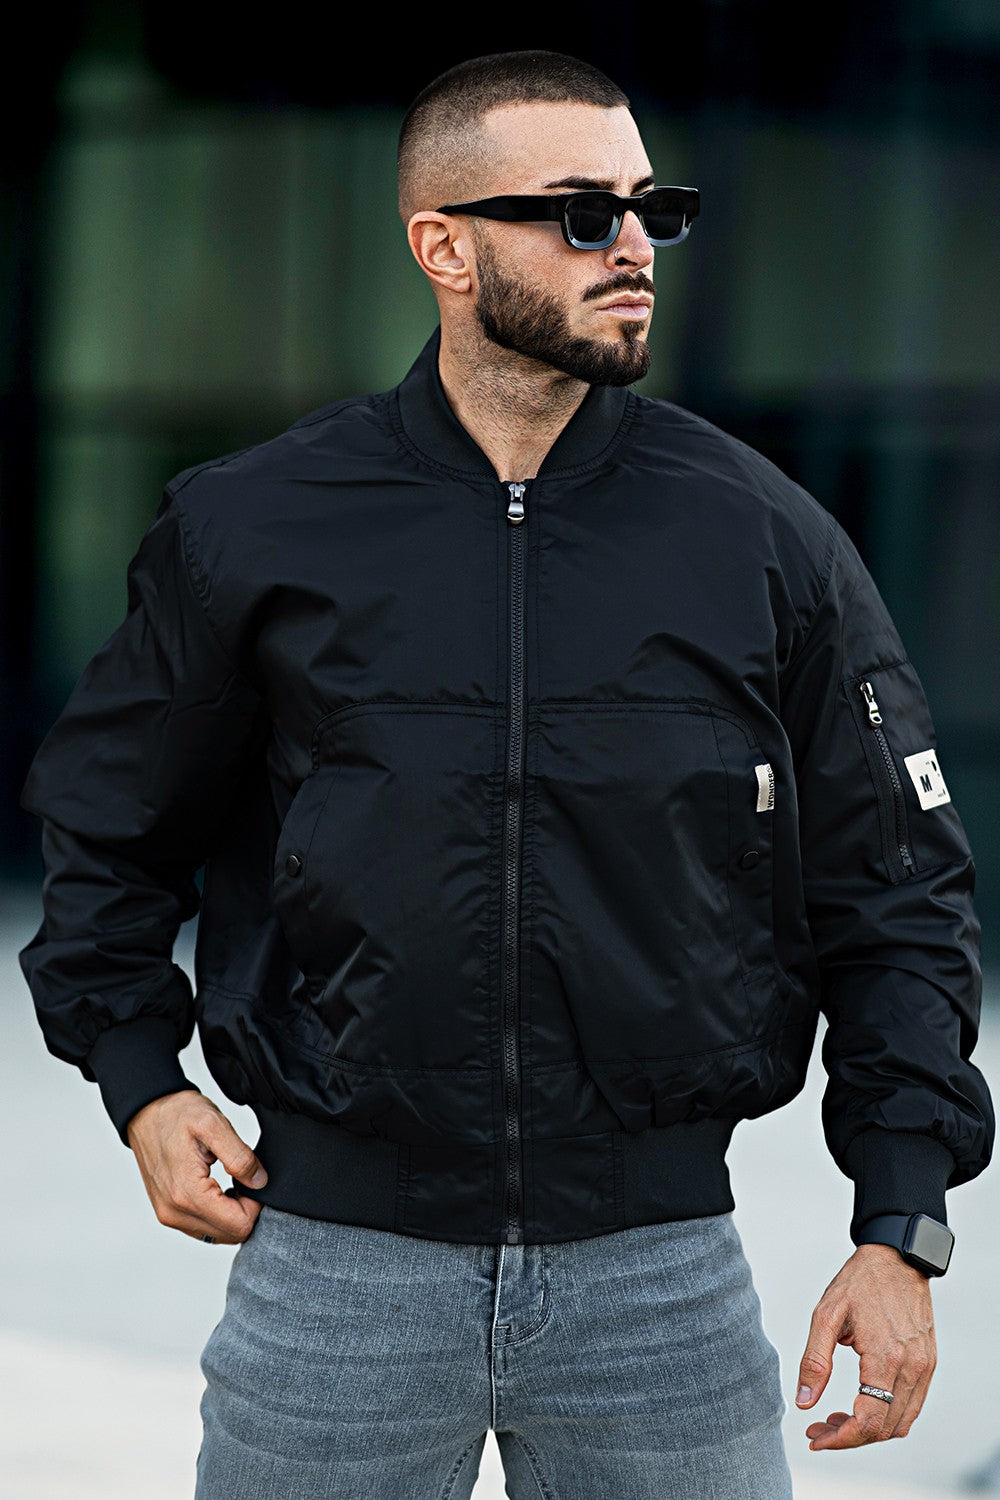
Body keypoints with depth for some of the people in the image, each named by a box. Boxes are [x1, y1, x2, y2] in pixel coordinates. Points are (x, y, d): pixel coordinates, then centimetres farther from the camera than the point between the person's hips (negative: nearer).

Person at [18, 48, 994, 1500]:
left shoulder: (768, 539, 1)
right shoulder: (252, 530, 0)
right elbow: (107, 823, 15)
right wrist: (142, 1080, 3)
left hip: (661, 1259, 1)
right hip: (339, 1256, 0)